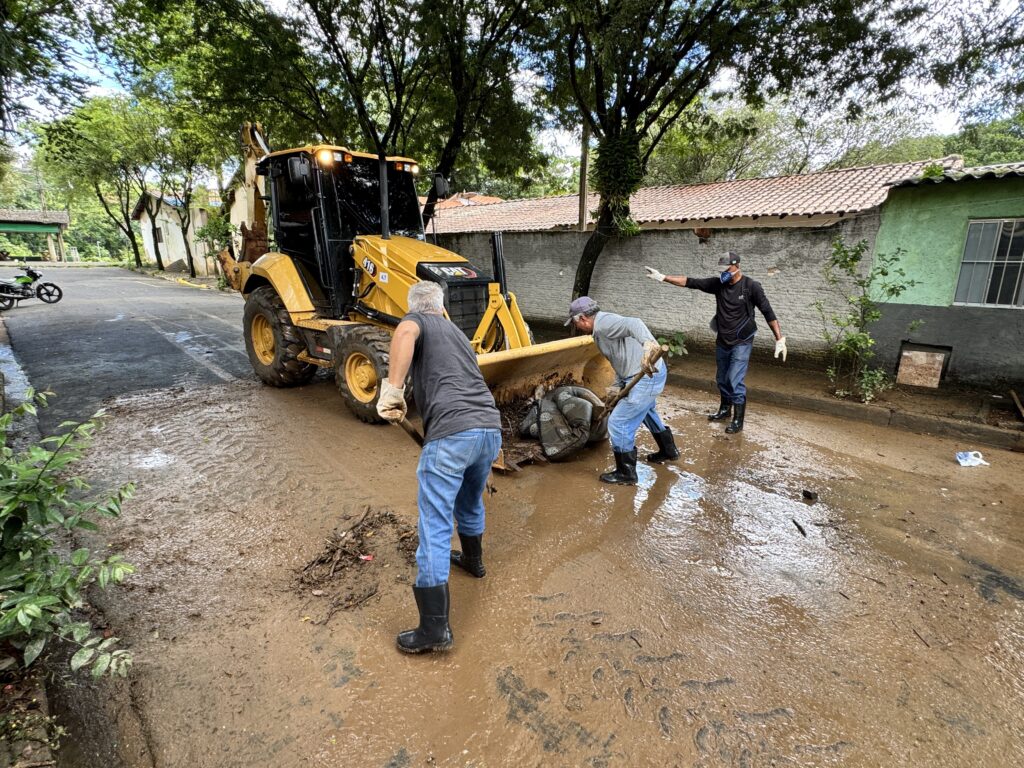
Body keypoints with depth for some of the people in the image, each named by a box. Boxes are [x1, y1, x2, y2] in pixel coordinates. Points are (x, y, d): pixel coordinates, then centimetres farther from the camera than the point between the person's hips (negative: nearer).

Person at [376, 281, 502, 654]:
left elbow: (405, 334, -17)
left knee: (435, 528, -1)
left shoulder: (416, 321, 11)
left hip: (452, 432, -7)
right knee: (471, 500, 31)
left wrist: (392, 388, -19)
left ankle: (435, 629, 4)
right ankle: (472, 558, 54)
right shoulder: (457, 332, 30)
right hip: (491, 428, 7)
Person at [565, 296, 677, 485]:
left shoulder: (603, 323, -15)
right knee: (646, 412, 35)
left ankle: (626, 473, 12)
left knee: (618, 423, -3)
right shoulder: (602, 328, 17)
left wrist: (648, 343, -52)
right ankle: (668, 450, 54)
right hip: (651, 372, 11)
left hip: (647, 377, -11)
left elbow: (633, 324, -34)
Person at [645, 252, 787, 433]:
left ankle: (738, 421, 4)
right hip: (722, 342, 5)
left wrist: (779, 339, -15)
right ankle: (725, 410, 37)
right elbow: (690, 282, -4)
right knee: (722, 379, 17)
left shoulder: (751, 286, -13)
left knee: (735, 381, -8)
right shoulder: (718, 283, -1)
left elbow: (768, 312, -11)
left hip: (741, 343, -5)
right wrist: (663, 277, -10)